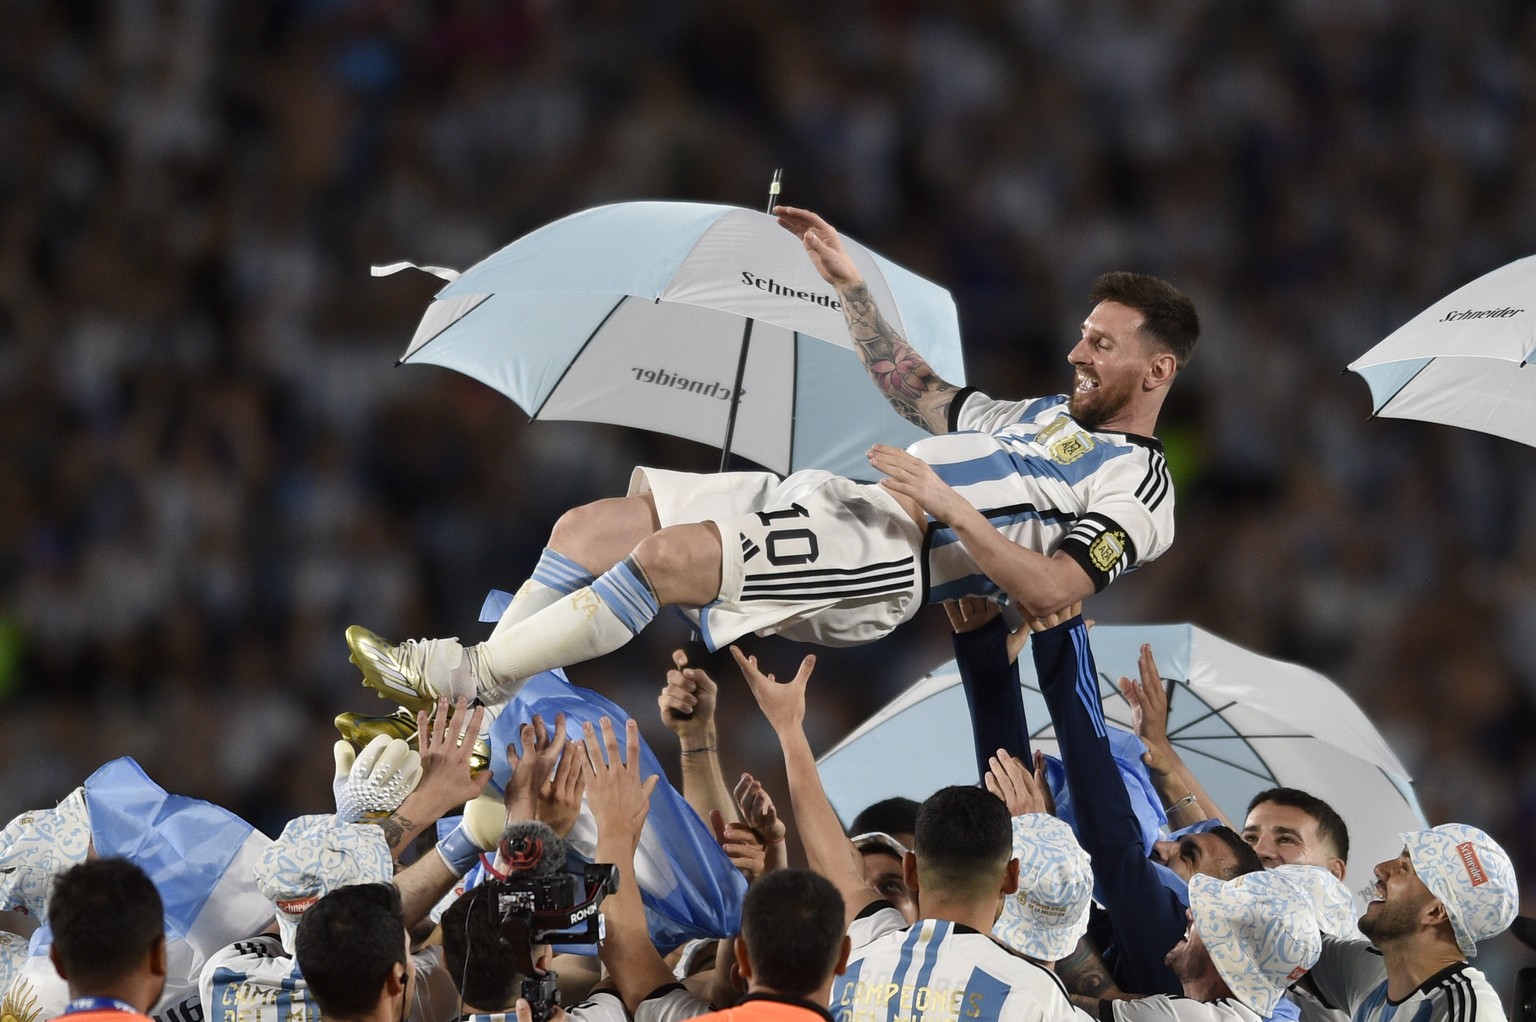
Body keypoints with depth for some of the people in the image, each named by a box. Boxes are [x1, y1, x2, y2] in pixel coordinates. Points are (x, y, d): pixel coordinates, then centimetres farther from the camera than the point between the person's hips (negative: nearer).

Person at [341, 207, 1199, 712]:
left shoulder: (1137, 488, 0)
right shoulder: (1049, 415, 29)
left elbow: (1053, 591, -15)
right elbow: (919, 392, 35)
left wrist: (951, 508, -21)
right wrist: (852, 286, 28)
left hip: (889, 563, -10)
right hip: (828, 499, 10)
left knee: (670, 557, -30)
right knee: (589, 526, -4)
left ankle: (472, 675, -22)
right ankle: (461, 713, -10)